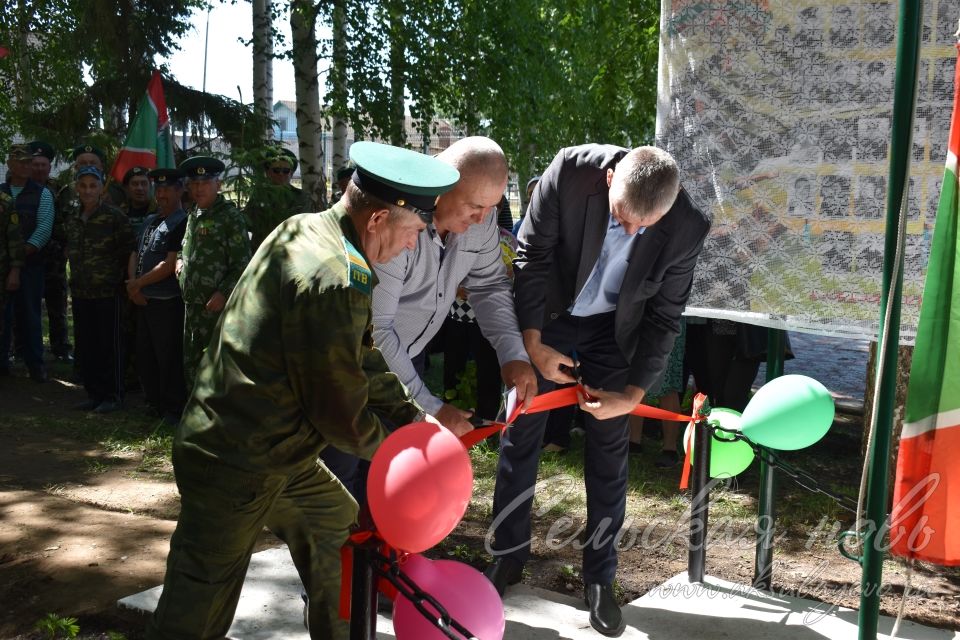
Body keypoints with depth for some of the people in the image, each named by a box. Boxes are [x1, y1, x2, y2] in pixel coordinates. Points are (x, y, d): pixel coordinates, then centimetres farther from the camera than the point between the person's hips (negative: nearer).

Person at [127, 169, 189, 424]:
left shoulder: (182, 222, -12)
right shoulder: (150, 220, 16)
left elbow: (170, 264, -18)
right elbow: (135, 254, 15)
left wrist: (139, 283, -12)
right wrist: (133, 284, -2)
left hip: (167, 301, -9)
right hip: (143, 299, 9)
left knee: (168, 358, -1)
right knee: (145, 356, 16)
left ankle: (174, 409, 9)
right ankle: (154, 403, 29)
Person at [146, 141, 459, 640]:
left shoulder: (303, 229, 4)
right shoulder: (331, 282, -26)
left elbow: (359, 354, 13)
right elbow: (338, 407, -19)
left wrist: (410, 413, 12)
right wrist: (387, 448, 1)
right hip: (237, 470, -10)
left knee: (336, 523, 23)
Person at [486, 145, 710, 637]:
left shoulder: (687, 228, -25)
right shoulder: (570, 171, -29)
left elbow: (663, 317, -13)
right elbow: (532, 255, -16)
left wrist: (633, 394, -15)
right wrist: (532, 342, -15)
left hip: (613, 333, 0)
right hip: (547, 317, 0)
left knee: (608, 455, 4)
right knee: (519, 438, 6)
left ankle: (599, 578, 19)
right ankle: (507, 556, 24)